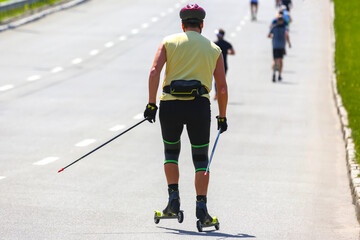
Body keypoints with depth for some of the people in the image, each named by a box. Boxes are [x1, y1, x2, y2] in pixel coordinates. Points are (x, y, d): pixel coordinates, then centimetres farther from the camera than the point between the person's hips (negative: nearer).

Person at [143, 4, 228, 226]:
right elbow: (222, 87, 10)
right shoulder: (214, 49, 13)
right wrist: (222, 116, 19)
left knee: (171, 151, 21)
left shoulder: (169, 42, 10)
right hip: (199, 106, 0)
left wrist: (152, 104, -6)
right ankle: (201, 207, -4)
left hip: (170, 105, 0)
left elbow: (154, 71, -5)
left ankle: (174, 198, 9)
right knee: (201, 159, 8)